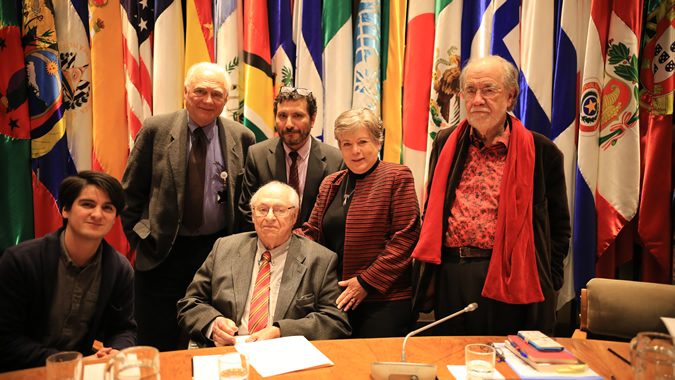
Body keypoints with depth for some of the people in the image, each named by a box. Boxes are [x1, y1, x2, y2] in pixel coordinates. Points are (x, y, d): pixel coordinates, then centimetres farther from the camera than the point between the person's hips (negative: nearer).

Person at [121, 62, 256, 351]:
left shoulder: (242, 138, 0)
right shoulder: (155, 130, -2)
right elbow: (131, 191, 4)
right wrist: (138, 236, 0)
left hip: (218, 251, 1)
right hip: (162, 251, 0)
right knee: (157, 343, 9)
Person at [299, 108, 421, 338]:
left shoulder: (397, 177, -3)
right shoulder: (330, 184, 15)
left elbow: (405, 237, -10)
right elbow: (311, 233, 17)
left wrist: (366, 281, -14)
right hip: (335, 299, 5)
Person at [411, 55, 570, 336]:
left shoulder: (540, 151, -2)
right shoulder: (446, 143, 8)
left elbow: (558, 225, 5)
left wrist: (546, 284, -3)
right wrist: (428, 270, 10)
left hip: (507, 281, -3)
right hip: (450, 278, 3)